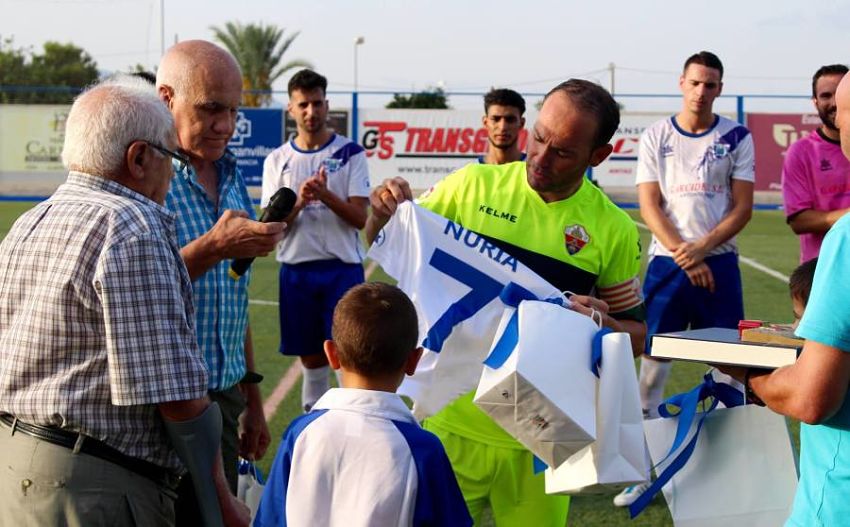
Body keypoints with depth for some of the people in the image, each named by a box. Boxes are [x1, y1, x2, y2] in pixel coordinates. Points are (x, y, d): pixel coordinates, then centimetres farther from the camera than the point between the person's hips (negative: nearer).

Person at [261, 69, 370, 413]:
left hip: (342, 268, -2)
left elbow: (360, 218, -8)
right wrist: (299, 203, -18)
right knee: (311, 358, 10)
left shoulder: (350, 153, 0)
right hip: (296, 269, 2)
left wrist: (325, 194, -24)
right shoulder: (277, 160, 6)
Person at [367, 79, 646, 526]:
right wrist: (384, 212, -13)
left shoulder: (614, 232, -3)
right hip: (451, 418, 0)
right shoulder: (472, 185, -2)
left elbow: (637, 337, 5)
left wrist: (603, 325, -17)